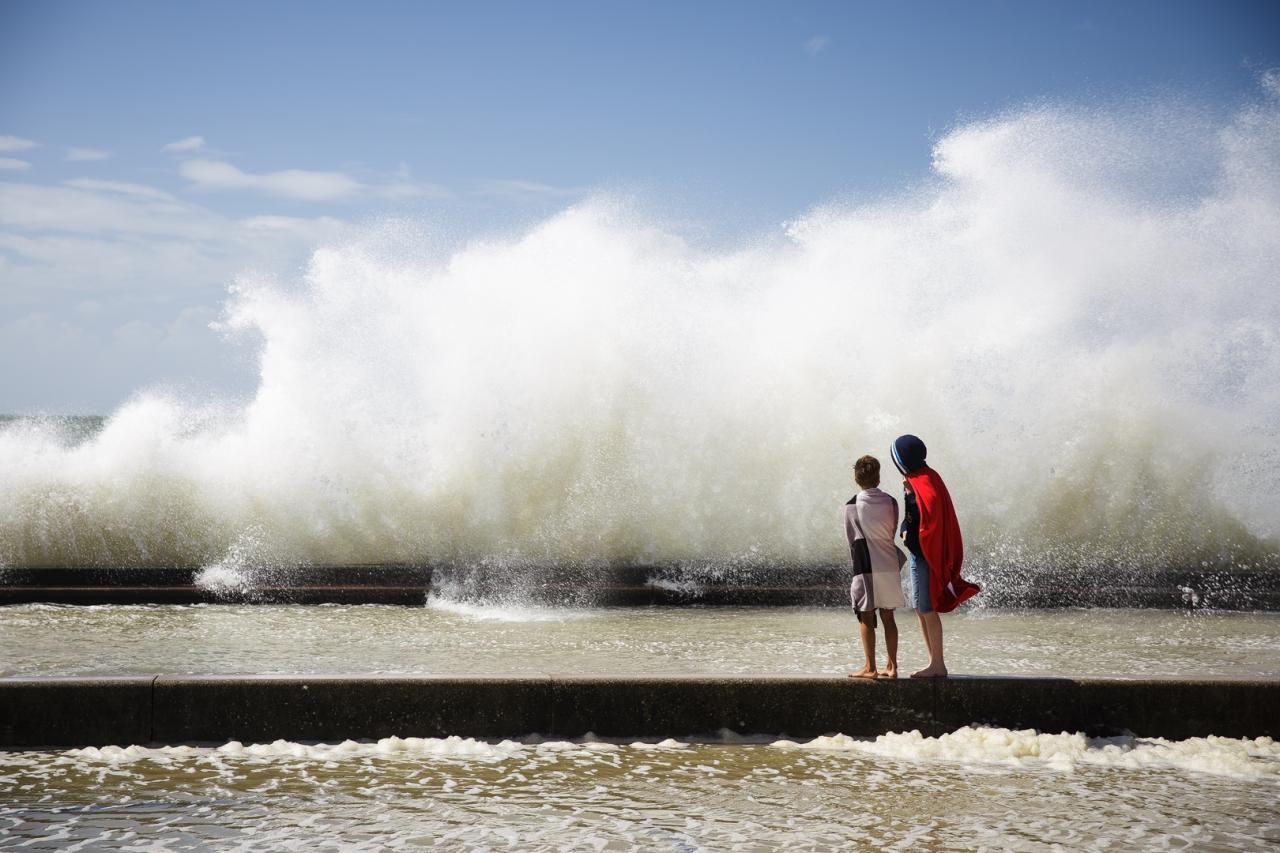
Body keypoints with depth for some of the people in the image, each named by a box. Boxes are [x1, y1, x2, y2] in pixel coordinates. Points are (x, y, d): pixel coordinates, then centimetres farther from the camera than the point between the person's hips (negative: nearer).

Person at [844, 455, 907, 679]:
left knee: (866, 617, 0)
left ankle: (870, 667, -1)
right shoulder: (890, 502, 5)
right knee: (888, 617, 10)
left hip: (866, 567, -4)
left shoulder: (852, 505, -4)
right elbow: (892, 533, 12)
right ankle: (892, 666, 10)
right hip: (890, 565, 4)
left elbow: (852, 539, 3)